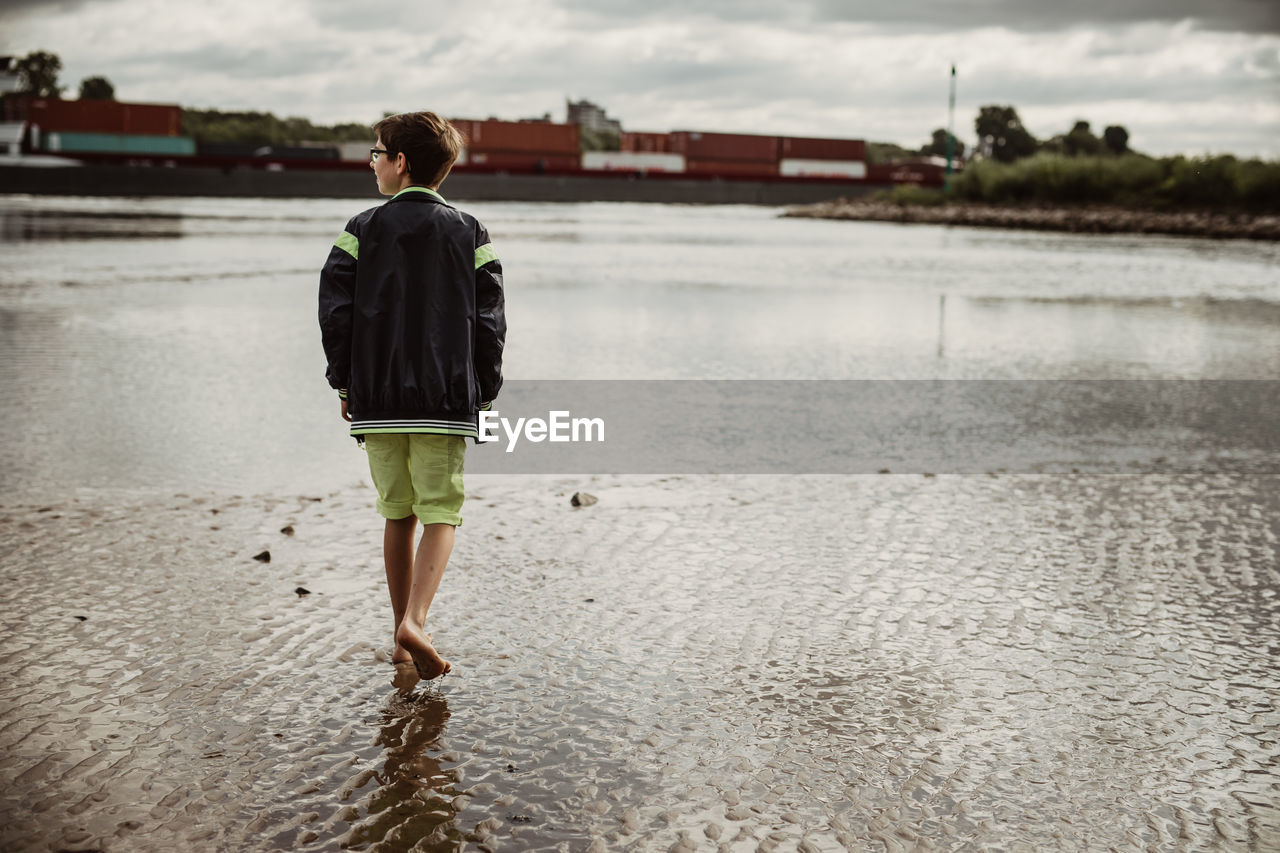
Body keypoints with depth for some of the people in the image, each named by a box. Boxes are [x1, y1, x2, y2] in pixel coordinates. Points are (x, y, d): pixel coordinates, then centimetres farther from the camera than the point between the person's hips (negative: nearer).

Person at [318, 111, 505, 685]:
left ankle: (402, 638, 18)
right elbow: (490, 321, 1)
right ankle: (414, 622, -17)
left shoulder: (361, 231, 2)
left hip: (377, 400, 1)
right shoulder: (469, 234, 3)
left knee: (398, 515, 13)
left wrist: (344, 383, 9)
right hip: (447, 401, -1)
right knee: (441, 514, 3)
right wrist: (483, 392, 9)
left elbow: (335, 311, -2)